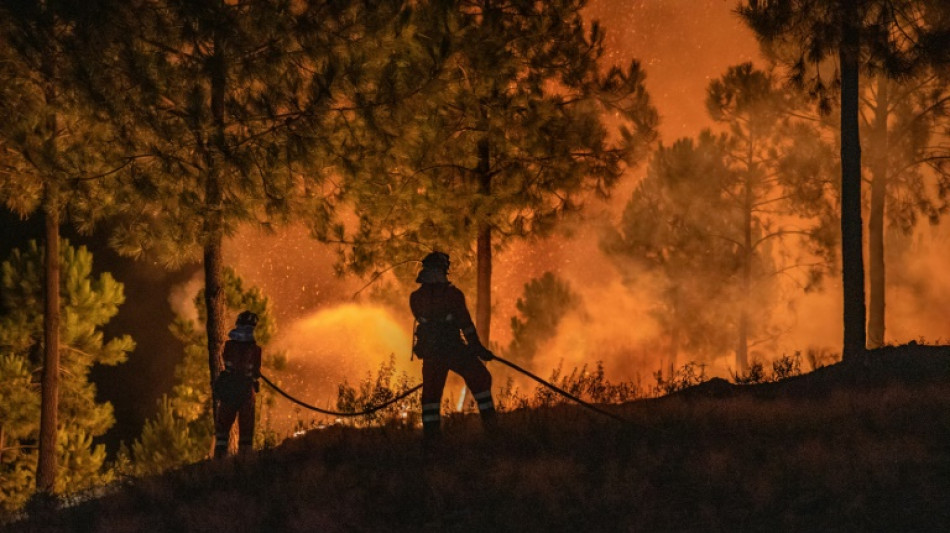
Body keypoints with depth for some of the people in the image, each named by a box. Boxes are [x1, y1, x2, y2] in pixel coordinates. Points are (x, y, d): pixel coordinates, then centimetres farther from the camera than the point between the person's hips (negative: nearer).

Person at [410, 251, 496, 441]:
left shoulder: (415, 298, 0)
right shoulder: (453, 294, -13)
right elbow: (466, 323, -12)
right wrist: (478, 347, -3)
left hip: (430, 353, 3)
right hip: (454, 349, -3)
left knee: (431, 390, 14)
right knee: (480, 379, 15)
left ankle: (430, 428, 10)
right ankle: (489, 418, 13)